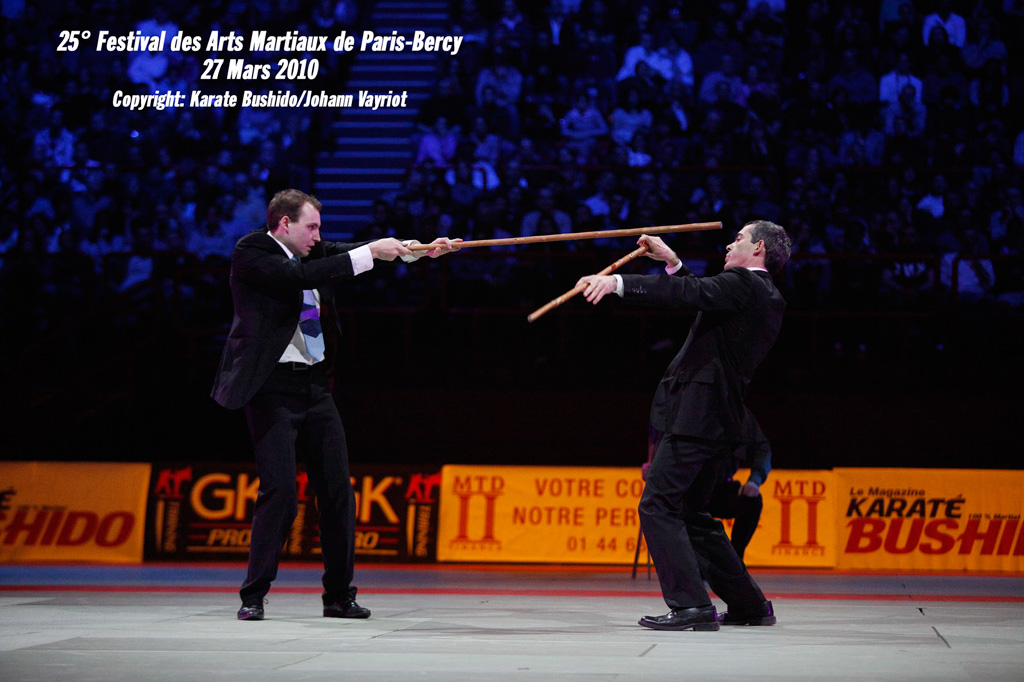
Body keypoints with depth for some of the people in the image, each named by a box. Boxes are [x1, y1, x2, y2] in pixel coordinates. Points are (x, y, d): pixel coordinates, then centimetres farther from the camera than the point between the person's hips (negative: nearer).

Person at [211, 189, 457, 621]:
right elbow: (301, 277, -23)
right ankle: (253, 597, -1)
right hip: (274, 387, -7)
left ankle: (339, 596, 13)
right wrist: (370, 252, -21)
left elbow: (355, 255, 12)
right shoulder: (250, 253, -9)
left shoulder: (307, 251, 12)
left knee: (337, 489, 5)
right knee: (279, 490, -13)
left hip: (315, 386, 7)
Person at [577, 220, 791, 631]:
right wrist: (672, 261, 28)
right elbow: (701, 296, 32)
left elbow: (689, 294, -22)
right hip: (720, 422, 10)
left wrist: (618, 282, -25)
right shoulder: (769, 299, 20)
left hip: (697, 416, -10)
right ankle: (748, 605, 19)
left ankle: (691, 605, -16)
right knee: (690, 514, 17)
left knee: (657, 506, -11)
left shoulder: (743, 284, -8)